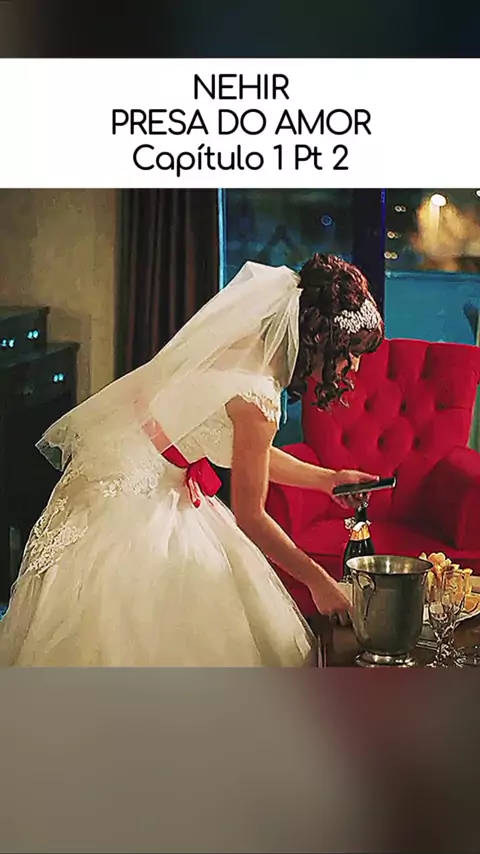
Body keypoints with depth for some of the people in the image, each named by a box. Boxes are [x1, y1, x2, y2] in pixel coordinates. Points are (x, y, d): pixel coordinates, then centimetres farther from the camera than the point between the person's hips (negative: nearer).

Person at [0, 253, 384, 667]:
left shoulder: (245, 349, -1)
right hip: (132, 504, -9)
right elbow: (250, 517, -16)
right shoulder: (257, 397, -27)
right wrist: (318, 581, -5)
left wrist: (328, 478, 13)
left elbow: (250, 454, 16)